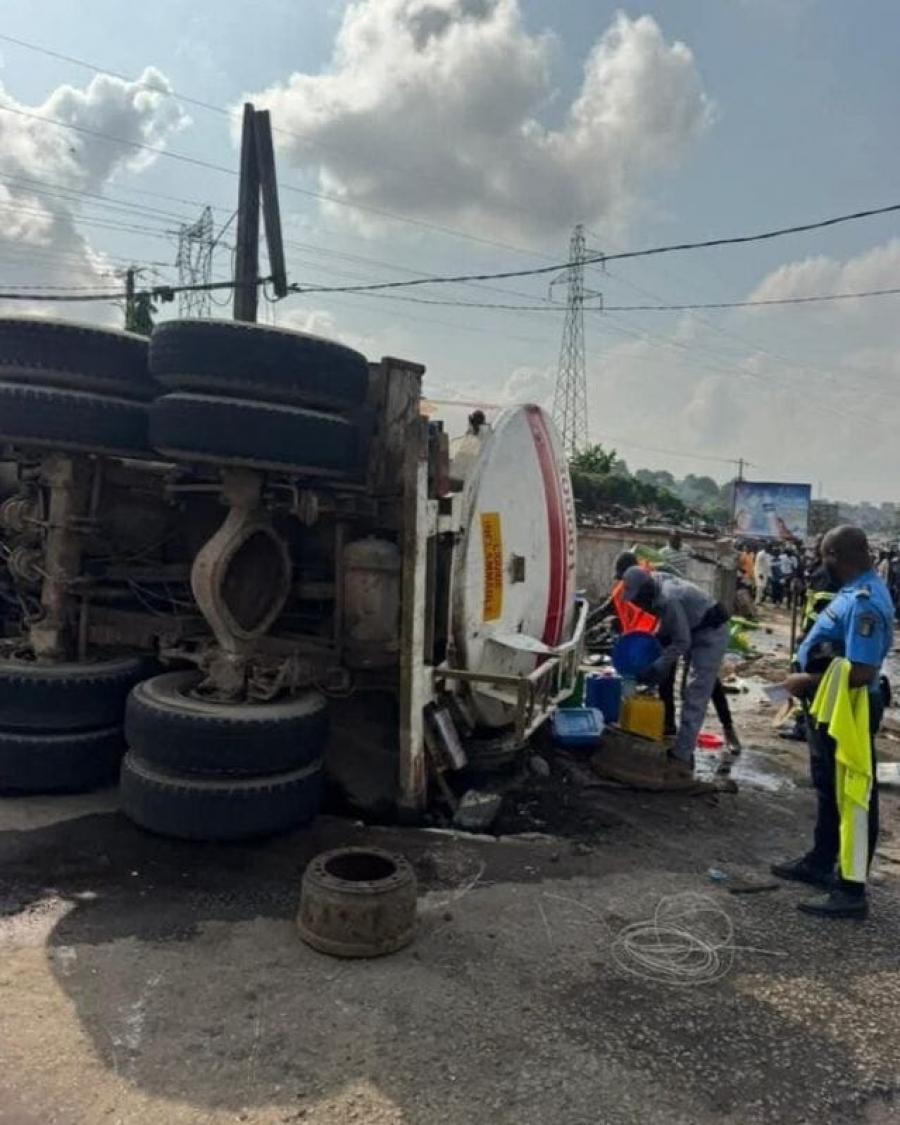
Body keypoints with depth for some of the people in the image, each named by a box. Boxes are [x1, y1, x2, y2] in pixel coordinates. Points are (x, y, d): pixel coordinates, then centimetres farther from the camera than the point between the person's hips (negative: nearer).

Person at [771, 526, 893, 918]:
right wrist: (810, 681, 5)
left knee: (852, 797, 1)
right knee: (829, 790, 21)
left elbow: (861, 672, -28)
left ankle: (852, 891, 13)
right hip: (830, 706, 10)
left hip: (848, 710, -10)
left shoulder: (865, 603, -25)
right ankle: (820, 862, 37)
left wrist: (807, 682, -17)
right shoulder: (857, 591, 6)